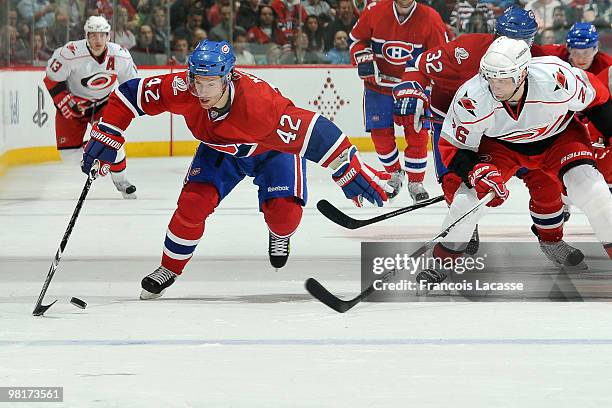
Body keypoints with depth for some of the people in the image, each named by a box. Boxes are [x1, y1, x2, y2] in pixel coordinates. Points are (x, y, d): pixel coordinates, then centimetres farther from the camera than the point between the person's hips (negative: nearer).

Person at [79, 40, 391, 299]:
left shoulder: (259, 103, -46)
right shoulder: (183, 90, -34)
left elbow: (312, 133, -45)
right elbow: (129, 94, -22)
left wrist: (354, 174, -46)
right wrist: (105, 139, -21)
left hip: (274, 147, -3)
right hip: (221, 149, 3)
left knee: (283, 210, -20)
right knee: (193, 203, -13)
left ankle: (280, 235, 19)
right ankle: (169, 270, 9)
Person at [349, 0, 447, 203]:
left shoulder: (430, 18, -14)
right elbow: (356, 39, 5)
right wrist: (364, 60, -13)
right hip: (379, 85, 1)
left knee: (417, 134, -6)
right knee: (381, 134, 1)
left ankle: (415, 182, 9)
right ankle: (394, 174, 25)